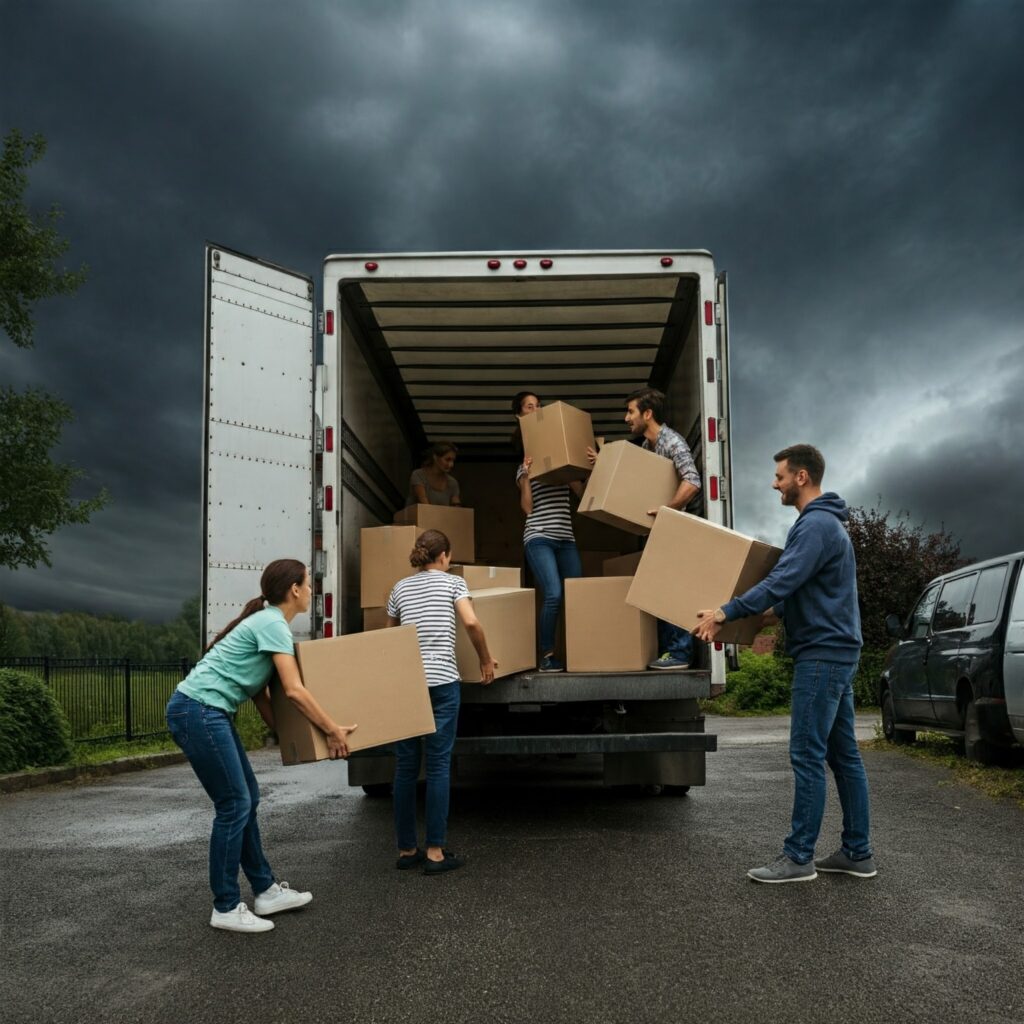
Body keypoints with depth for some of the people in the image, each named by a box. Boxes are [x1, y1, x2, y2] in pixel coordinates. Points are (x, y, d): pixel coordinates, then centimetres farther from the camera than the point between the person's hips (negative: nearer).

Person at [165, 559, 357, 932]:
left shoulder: (267, 622, 17)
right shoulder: (274, 624, -12)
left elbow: (259, 691, 20)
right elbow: (294, 691, -17)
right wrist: (332, 730, -9)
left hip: (208, 713, 10)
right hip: (197, 712, -10)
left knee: (247, 799, 13)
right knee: (234, 805, -4)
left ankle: (266, 891, 22)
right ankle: (226, 908, 6)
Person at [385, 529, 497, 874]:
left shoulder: (400, 588, 14)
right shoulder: (452, 582, 4)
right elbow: (471, 623, -9)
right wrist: (485, 660, 4)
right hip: (441, 681, -4)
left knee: (405, 766, 8)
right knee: (438, 765, 0)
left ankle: (406, 850, 14)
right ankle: (435, 852, 0)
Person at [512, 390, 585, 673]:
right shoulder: (524, 467, 7)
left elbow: (582, 492, 14)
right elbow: (527, 507, -3)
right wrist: (526, 475, -13)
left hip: (566, 538, 5)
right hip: (539, 537, -5)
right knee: (554, 595, -19)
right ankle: (546, 656, -9)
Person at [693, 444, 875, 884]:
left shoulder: (816, 524, -15)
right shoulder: (825, 522, 18)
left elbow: (782, 581, -24)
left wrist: (726, 612, -23)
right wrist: (770, 615, 26)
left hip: (821, 654, -11)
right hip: (837, 652, 11)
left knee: (807, 756, -6)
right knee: (843, 754, 12)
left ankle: (799, 857, -1)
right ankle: (857, 852, 18)